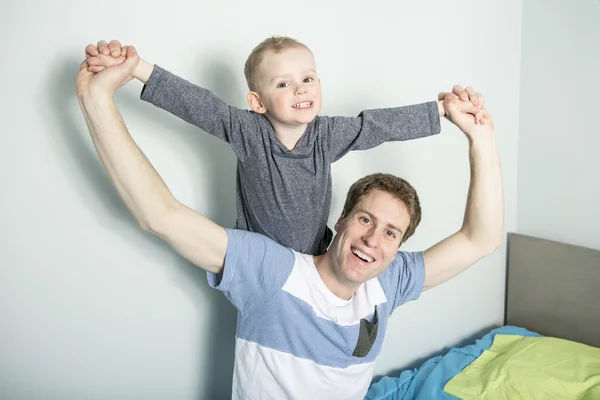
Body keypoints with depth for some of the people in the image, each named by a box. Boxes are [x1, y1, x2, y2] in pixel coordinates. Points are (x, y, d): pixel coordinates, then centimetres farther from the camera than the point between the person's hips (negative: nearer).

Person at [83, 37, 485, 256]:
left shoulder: (329, 134, -11)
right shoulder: (248, 132, -18)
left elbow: (381, 124, -10)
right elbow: (196, 103, -25)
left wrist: (444, 107, -11)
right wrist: (131, 65, -33)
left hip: (315, 262, 2)